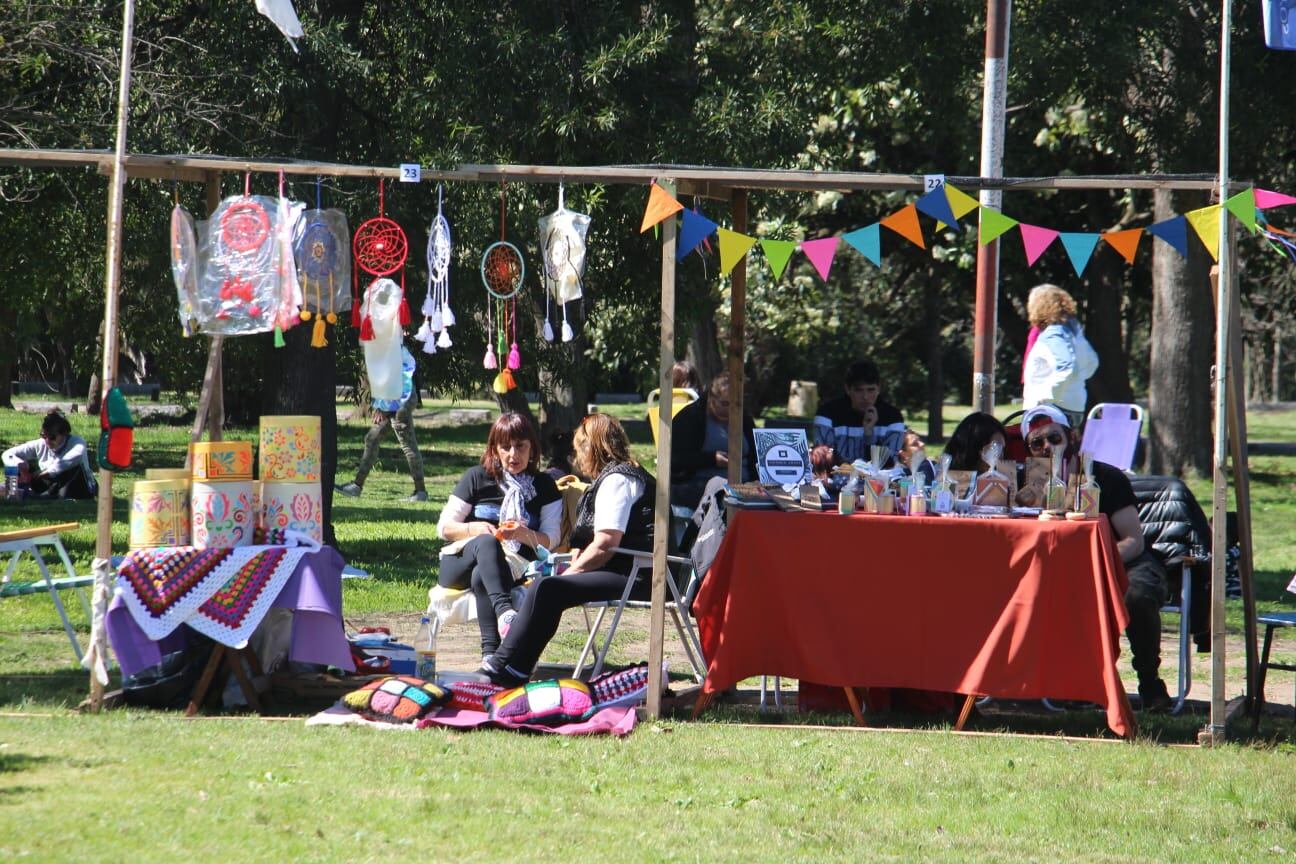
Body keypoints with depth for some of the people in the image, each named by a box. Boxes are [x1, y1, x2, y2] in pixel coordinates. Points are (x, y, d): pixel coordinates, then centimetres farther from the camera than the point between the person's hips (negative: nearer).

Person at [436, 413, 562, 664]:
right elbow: (444, 527, 8)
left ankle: (491, 655, -53)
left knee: (481, 577, -38)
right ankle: (504, 611, -65)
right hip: (460, 561, 0)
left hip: (515, 564, 0)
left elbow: (551, 539, 6)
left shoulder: (544, 486, 13)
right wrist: (474, 529, -13)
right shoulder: (477, 477, 10)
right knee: (487, 542, -39)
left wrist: (523, 534, -15)